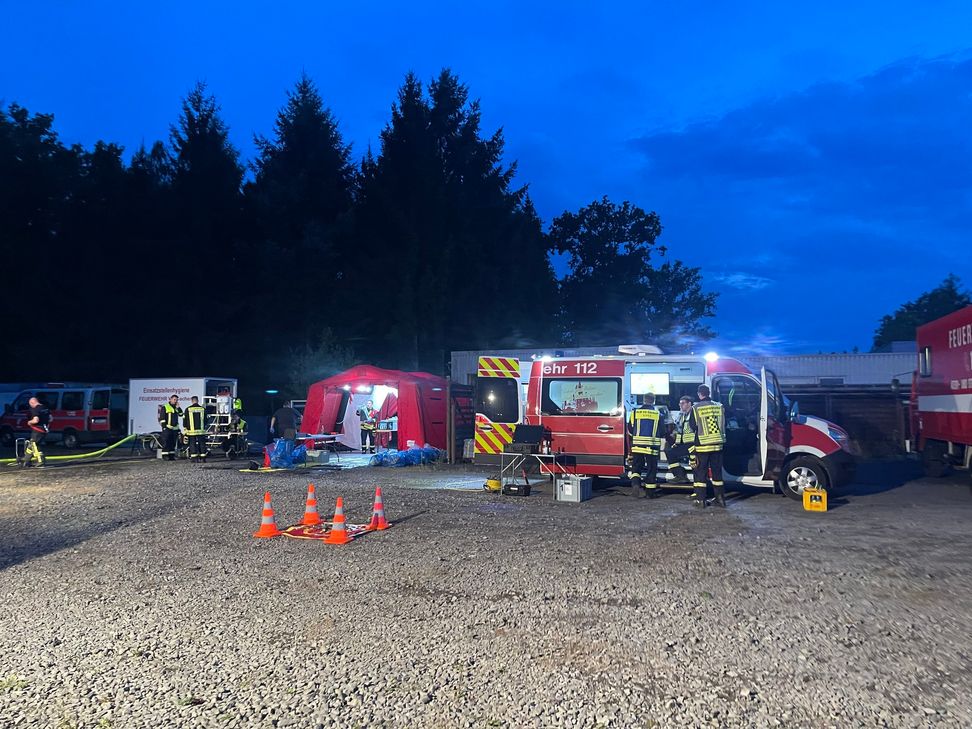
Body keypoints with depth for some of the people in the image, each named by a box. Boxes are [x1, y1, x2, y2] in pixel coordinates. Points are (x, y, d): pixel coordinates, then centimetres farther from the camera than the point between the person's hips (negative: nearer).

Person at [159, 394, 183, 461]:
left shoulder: (177, 408, 17)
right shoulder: (165, 407, -2)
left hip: (175, 428, 6)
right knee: (166, 442, -9)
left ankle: (171, 456, 11)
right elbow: (162, 417, -5)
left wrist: (178, 408, -3)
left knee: (173, 443, 7)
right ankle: (165, 455, -9)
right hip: (167, 428, -6)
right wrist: (163, 426, -12)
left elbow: (181, 415, 8)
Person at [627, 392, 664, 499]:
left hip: (637, 446, 1)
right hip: (652, 446, -1)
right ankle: (650, 492, 13)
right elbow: (661, 432, 7)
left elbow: (630, 431, 9)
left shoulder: (635, 412, 0)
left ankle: (635, 483, -12)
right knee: (651, 469, 8)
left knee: (636, 467, 11)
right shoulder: (657, 414, -1)